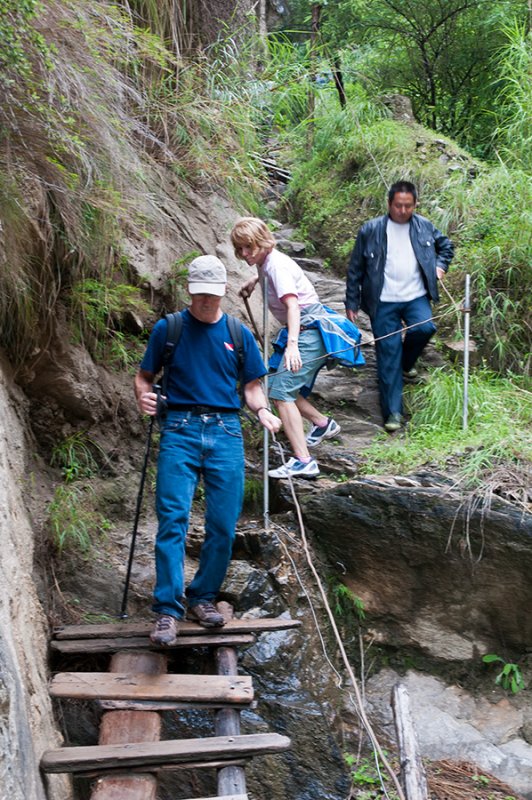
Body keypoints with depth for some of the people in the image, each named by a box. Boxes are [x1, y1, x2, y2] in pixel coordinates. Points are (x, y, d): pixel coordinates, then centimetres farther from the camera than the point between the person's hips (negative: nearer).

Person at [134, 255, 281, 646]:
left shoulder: (239, 335, 12)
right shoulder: (167, 329, 7)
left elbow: (252, 386, 14)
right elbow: (145, 375, 11)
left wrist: (263, 411, -6)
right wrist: (144, 397, -11)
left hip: (226, 432, 2)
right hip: (180, 430, -2)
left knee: (223, 525, 2)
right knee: (172, 520, -11)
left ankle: (204, 598, 18)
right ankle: (168, 610, -8)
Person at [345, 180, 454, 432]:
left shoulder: (424, 227, 6)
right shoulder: (370, 230, -1)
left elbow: (445, 245, 25)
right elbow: (355, 269, 3)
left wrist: (440, 265, 5)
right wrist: (352, 304, 2)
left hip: (415, 297, 2)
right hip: (383, 302, -1)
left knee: (425, 327, -27)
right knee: (388, 355, -2)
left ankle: (407, 363, 7)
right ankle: (392, 412, 6)